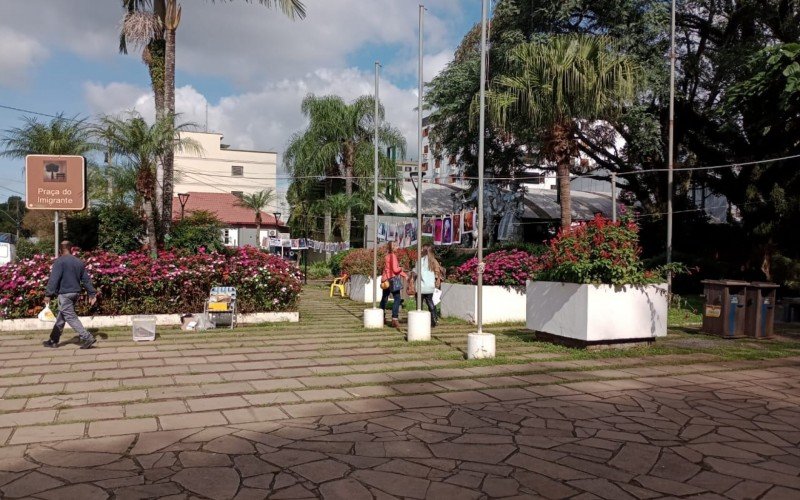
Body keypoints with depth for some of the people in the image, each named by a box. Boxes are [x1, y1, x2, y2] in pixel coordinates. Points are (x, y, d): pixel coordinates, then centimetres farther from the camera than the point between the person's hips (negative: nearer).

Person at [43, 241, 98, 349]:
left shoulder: (59, 262, -10)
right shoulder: (79, 262, 11)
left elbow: (54, 279, -17)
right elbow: (86, 279, 13)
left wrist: (48, 294, -17)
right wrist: (92, 293, 14)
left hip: (65, 293, -7)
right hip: (76, 293, 7)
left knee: (71, 317, -6)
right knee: (61, 317, 17)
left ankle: (87, 338, -14)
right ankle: (53, 340, 25)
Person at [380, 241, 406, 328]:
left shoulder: (387, 256, 14)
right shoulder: (393, 256, -12)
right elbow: (395, 269, -17)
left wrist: (405, 275, 16)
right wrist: (401, 268, 4)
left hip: (385, 279, 9)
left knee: (384, 298, 18)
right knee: (397, 299, -9)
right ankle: (394, 319, -19)